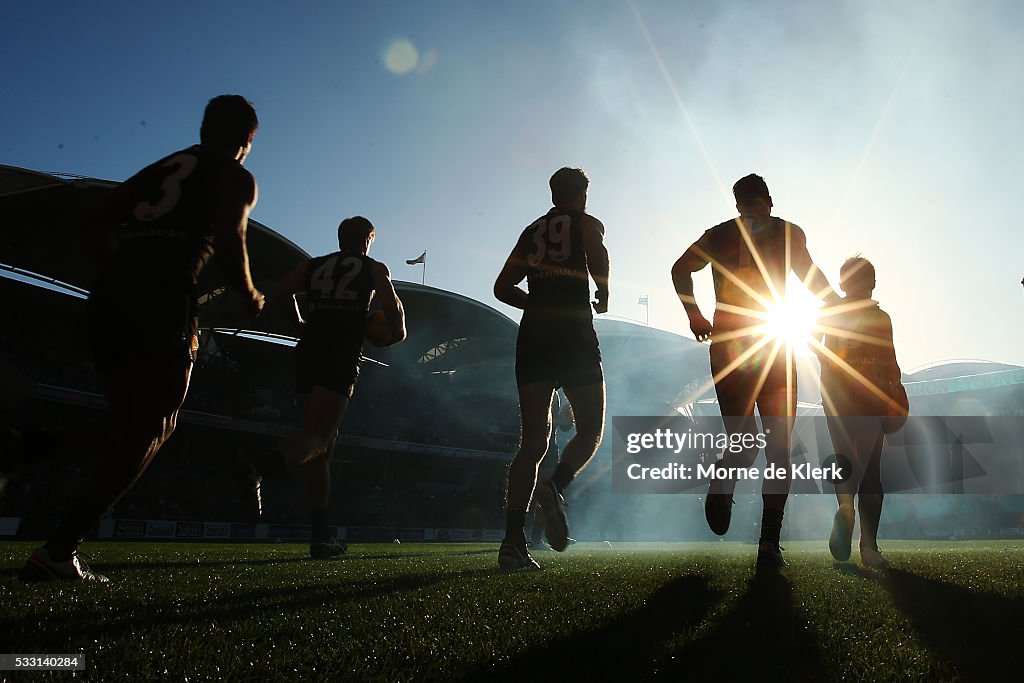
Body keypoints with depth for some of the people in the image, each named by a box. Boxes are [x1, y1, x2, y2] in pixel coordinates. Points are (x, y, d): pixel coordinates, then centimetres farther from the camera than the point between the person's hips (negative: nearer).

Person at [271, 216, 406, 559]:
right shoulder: (375, 269, 13)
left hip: (308, 354, 4)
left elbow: (281, 296, 8)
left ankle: (320, 536, 11)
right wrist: (395, 334, 19)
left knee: (321, 446, 10)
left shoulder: (312, 265, 21)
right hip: (342, 357, -4)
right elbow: (393, 309, -1)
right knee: (318, 437, -10)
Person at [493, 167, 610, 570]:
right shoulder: (586, 223, 10)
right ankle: (554, 488, -20)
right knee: (590, 430, 9)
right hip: (574, 335, -4)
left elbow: (503, 287, 16)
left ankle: (513, 540, -7)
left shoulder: (532, 231, 23)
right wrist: (603, 295, 3)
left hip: (533, 335, 4)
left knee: (533, 441, 2)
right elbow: (598, 257, -13)